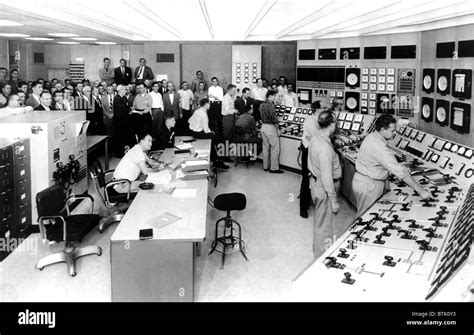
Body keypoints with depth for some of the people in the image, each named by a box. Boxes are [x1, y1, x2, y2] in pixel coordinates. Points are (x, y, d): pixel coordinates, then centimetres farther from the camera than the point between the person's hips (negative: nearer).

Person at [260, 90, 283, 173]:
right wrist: (277, 129, -11)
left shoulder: (261, 105, 9)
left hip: (263, 126, 9)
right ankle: (274, 168, 0)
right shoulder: (270, 105, -17)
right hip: (271, 127, -9)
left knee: (266, 147, 14)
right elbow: (274, 118, -18)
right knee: (275, 149, -2)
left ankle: (266, 166, 19)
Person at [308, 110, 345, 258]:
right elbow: (327, 178, -27)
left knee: (321, 221, 25)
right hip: (324, 188, -10)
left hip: (316, 181, 10)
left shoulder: (315, 138, 0)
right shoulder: (325, 147, -30)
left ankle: (319, 251, 43)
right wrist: (334, 201, -19)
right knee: (324, 224, 7)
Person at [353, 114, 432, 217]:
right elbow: (399, 171, -31)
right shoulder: (379, 147, -30)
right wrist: (421, 191, -29)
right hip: (368, 186, -9)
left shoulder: (372, 137, 1)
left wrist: (400, 168, 4)